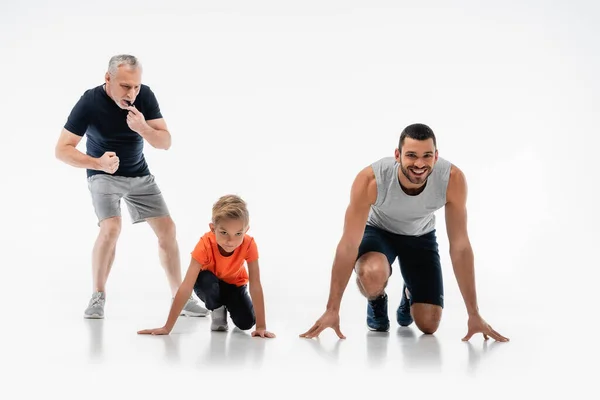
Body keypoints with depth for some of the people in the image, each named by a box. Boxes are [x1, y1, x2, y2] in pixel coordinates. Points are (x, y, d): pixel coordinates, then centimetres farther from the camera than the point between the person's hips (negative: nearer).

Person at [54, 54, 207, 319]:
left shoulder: (145, 96, -17)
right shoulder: (90, 102, -25)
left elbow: (166, 142, -14)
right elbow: (62, 149, -23)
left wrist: (144, 129, -35)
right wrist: (98, 163, -38)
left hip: (140, 175, 4)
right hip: (104, 175, -4)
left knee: (167, 229, -3)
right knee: (111, 228, -25)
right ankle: (98, 296, -5)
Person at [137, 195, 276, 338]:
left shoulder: (249, 245, -33)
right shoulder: (205, 244, -36)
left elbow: (255, 286, -31)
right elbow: (186, 287, -37)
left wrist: (261, 326, -34)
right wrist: (167, 327, -39)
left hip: (234, 285, 1)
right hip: (210, 287, -1)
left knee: (246, 323, -21)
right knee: (205, 280, -36)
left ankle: (228, 305, 14)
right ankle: (217, 310, -4)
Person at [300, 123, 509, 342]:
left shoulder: (453, 179, -33)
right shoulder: (370, 180, -37)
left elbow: (460, 246, -25)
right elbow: (349, 244, -31)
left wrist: (474, 314, -24)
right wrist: (332, 310, -31)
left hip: (420, 236, 2)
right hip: (378, 230, -2)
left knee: (428, 325, -7)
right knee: (372, 274, -37)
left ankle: (410, 294, 30)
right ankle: (377, 302, 1)